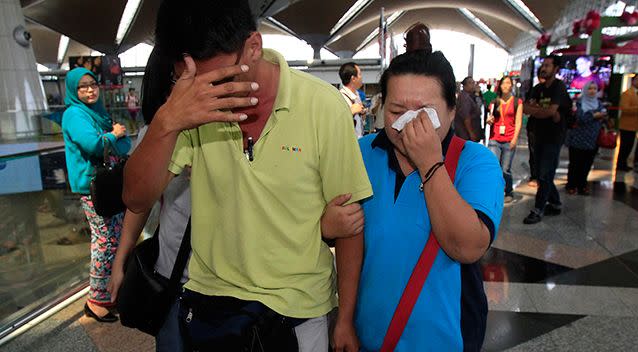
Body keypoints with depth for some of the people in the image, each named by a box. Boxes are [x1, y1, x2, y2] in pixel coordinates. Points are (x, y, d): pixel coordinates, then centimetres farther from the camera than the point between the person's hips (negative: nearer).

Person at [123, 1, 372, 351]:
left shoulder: (325, 107, -17)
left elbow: (347, 220, -9)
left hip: (298, 308, -2)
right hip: (209, 295, 3)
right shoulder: (190, 104, -11)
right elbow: (137, 200, -13)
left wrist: (345, 320, -2)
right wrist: (166, 121, -32)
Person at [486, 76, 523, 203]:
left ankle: (509, 193, 20)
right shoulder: (495, 102, 13)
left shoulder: (517, 102, 7)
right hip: (494, 140, 2)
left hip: (509, 141, -2)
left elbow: (518, 122, 2)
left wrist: (514, 139, -7)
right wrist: (489, 121, -2)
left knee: (505, 170, 1)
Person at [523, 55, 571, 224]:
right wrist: (543, 111, -17)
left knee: (545, 175, -6)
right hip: (540, 136, 7)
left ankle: (538, 210, 0)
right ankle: (555, 204, 27)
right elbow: (525, 107, -3)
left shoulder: (559, 87, -10)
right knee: (541, 173, 12)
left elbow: (551, 111, -22)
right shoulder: (538, 88, 10)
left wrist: (533, 109, -10)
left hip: (554, 137, -7)